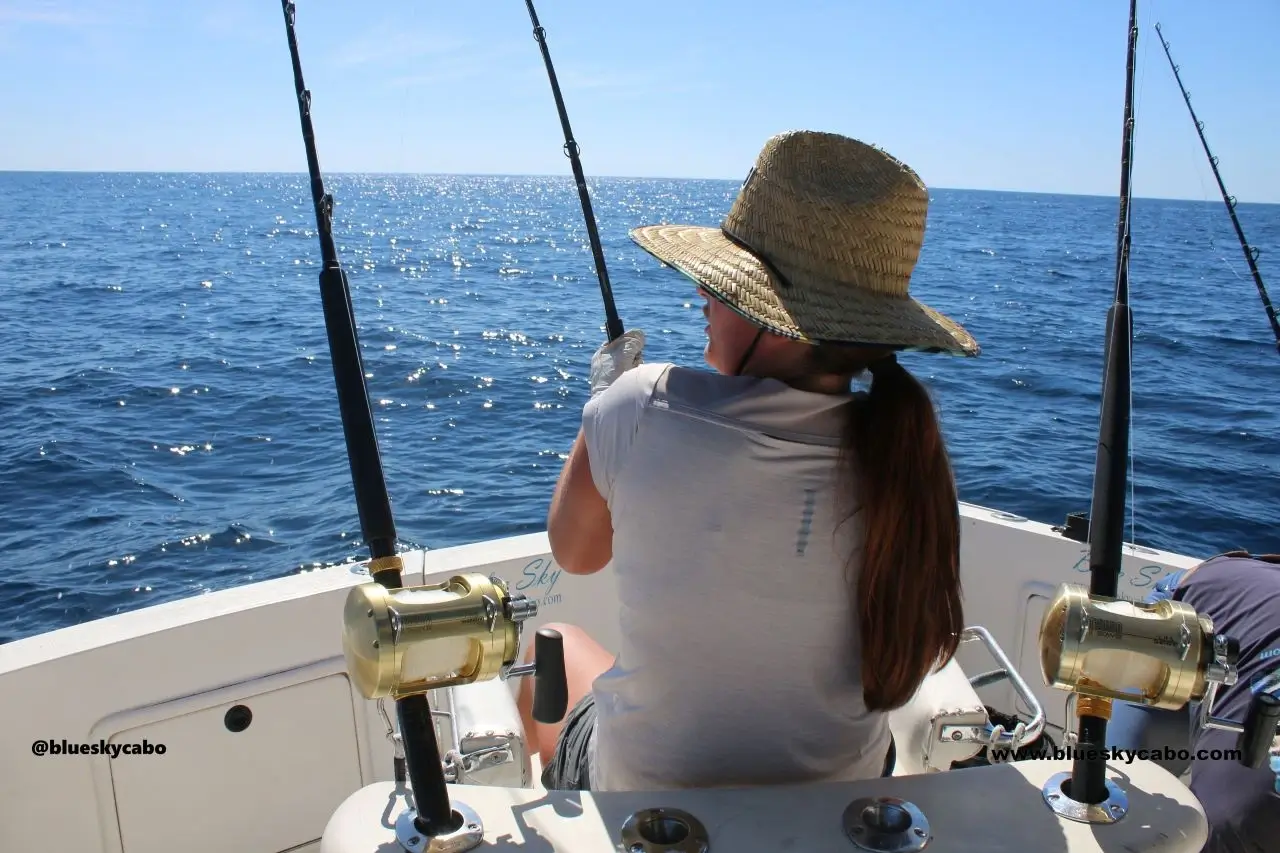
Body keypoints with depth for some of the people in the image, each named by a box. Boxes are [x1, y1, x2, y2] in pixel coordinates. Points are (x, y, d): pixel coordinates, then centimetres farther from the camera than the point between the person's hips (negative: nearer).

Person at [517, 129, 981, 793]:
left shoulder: (641, 406, -26)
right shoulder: (907, 451, -20)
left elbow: (574, 554, -5)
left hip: (641, 794, -2)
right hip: (845, 801, 3)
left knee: (550, 648, 29)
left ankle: (549, 783, 55)